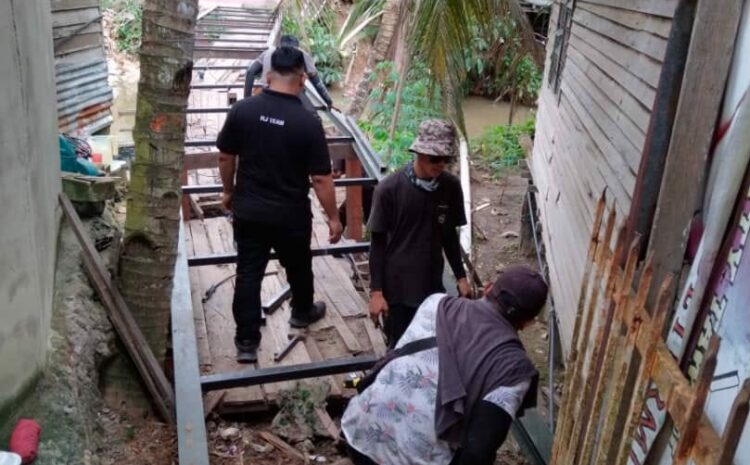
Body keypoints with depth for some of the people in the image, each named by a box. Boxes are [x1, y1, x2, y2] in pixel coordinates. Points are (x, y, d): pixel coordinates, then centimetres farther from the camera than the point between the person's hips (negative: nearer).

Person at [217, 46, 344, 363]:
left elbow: (225, 158, 1)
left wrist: (229, 192, 17)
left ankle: (246, 342, 15)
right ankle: (302, 312, 46)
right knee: (298, 267, 22)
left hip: (248, 211, 2)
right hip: (291, 215, -2)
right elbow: (321, 179, -15)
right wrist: (333, 217, -3)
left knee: (248, 273, 10)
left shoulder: (242, 110, -8)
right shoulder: (308, 122, -17)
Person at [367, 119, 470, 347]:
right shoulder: (389, 188, -16)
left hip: (432, 285, 4)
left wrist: (461, 276, 10)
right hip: (396, 287, -3)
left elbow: (450, 236, 9)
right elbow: (377, 243, -10)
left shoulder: (451, 187, -4)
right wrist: (376, 291, -11)